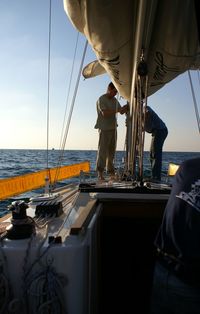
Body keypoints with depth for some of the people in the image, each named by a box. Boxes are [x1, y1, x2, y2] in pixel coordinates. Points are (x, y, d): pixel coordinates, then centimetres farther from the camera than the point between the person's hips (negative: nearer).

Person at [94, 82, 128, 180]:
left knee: (112, 151, 8)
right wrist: (117, 110, -21)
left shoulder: (115, 100, 16)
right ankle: (100, 173, -7)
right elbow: (104, 113, -18)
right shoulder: (101, 99, -7)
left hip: (113, 128, 7)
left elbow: (121, 112, 16)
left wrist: (126, 108, -4)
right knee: (102, 150, -9)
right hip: (104, 129, -7)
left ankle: (111, 172, 13)